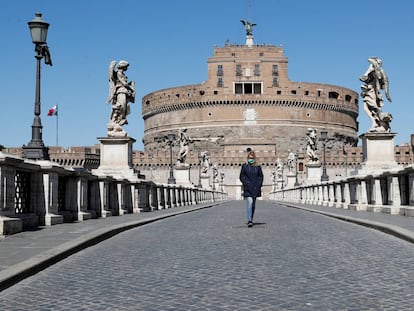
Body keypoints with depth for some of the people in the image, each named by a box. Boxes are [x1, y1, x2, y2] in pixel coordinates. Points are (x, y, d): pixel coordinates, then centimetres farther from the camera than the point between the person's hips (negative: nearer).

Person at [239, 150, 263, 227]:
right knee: (249, 202, -18)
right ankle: (249, 220, -20)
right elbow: (242, 177, 4)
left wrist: (258, 186, -2)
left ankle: (251, 219, 19)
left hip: (255, 188, 3)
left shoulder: (258, 167, 8)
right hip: (247, 188, -3)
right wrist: (246, 184, -8)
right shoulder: (244, 166, 3)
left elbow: (261, 177, 10)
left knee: (253, 204, 8)